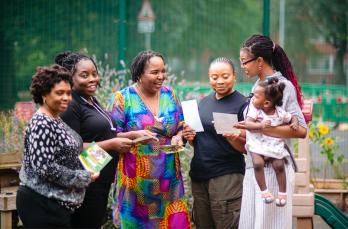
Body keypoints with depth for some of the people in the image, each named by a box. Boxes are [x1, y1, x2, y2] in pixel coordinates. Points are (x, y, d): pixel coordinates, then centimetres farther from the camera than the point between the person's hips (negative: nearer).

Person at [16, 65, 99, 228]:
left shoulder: (55, 121, 13)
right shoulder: (41, 124, -17)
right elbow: (45, 167, -24)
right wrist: (84, 178, -16)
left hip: (57, 202, 10)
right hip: (43, 205, -10)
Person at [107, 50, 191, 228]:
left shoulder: (170, 95, 9)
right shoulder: (123, 98, -4)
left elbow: (181, 127, 16)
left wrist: (179, 137, -6)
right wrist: (133, 135, -22)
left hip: (169, 178, 4)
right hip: (137, 179, -4)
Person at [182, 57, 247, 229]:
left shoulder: (242, 104, -6)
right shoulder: (204, 102, 12)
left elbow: (246, 148, -8)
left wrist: (233, 137, -27)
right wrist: (190, 136, 2)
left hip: (227, 176, -6)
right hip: (199, 175, 6)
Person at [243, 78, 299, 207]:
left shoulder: (280, 113, -6)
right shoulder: (255, 110, -9)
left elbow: (292, 118, 11)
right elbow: (247, 124, -19)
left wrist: (294, 123, -11)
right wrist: (260, 125, -33)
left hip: (275, 145, 1)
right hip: (257, 144, -1)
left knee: (279, 166, -12)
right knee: (257, 163, -25)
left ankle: (282, 193, 6)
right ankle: (264, 191, -12)